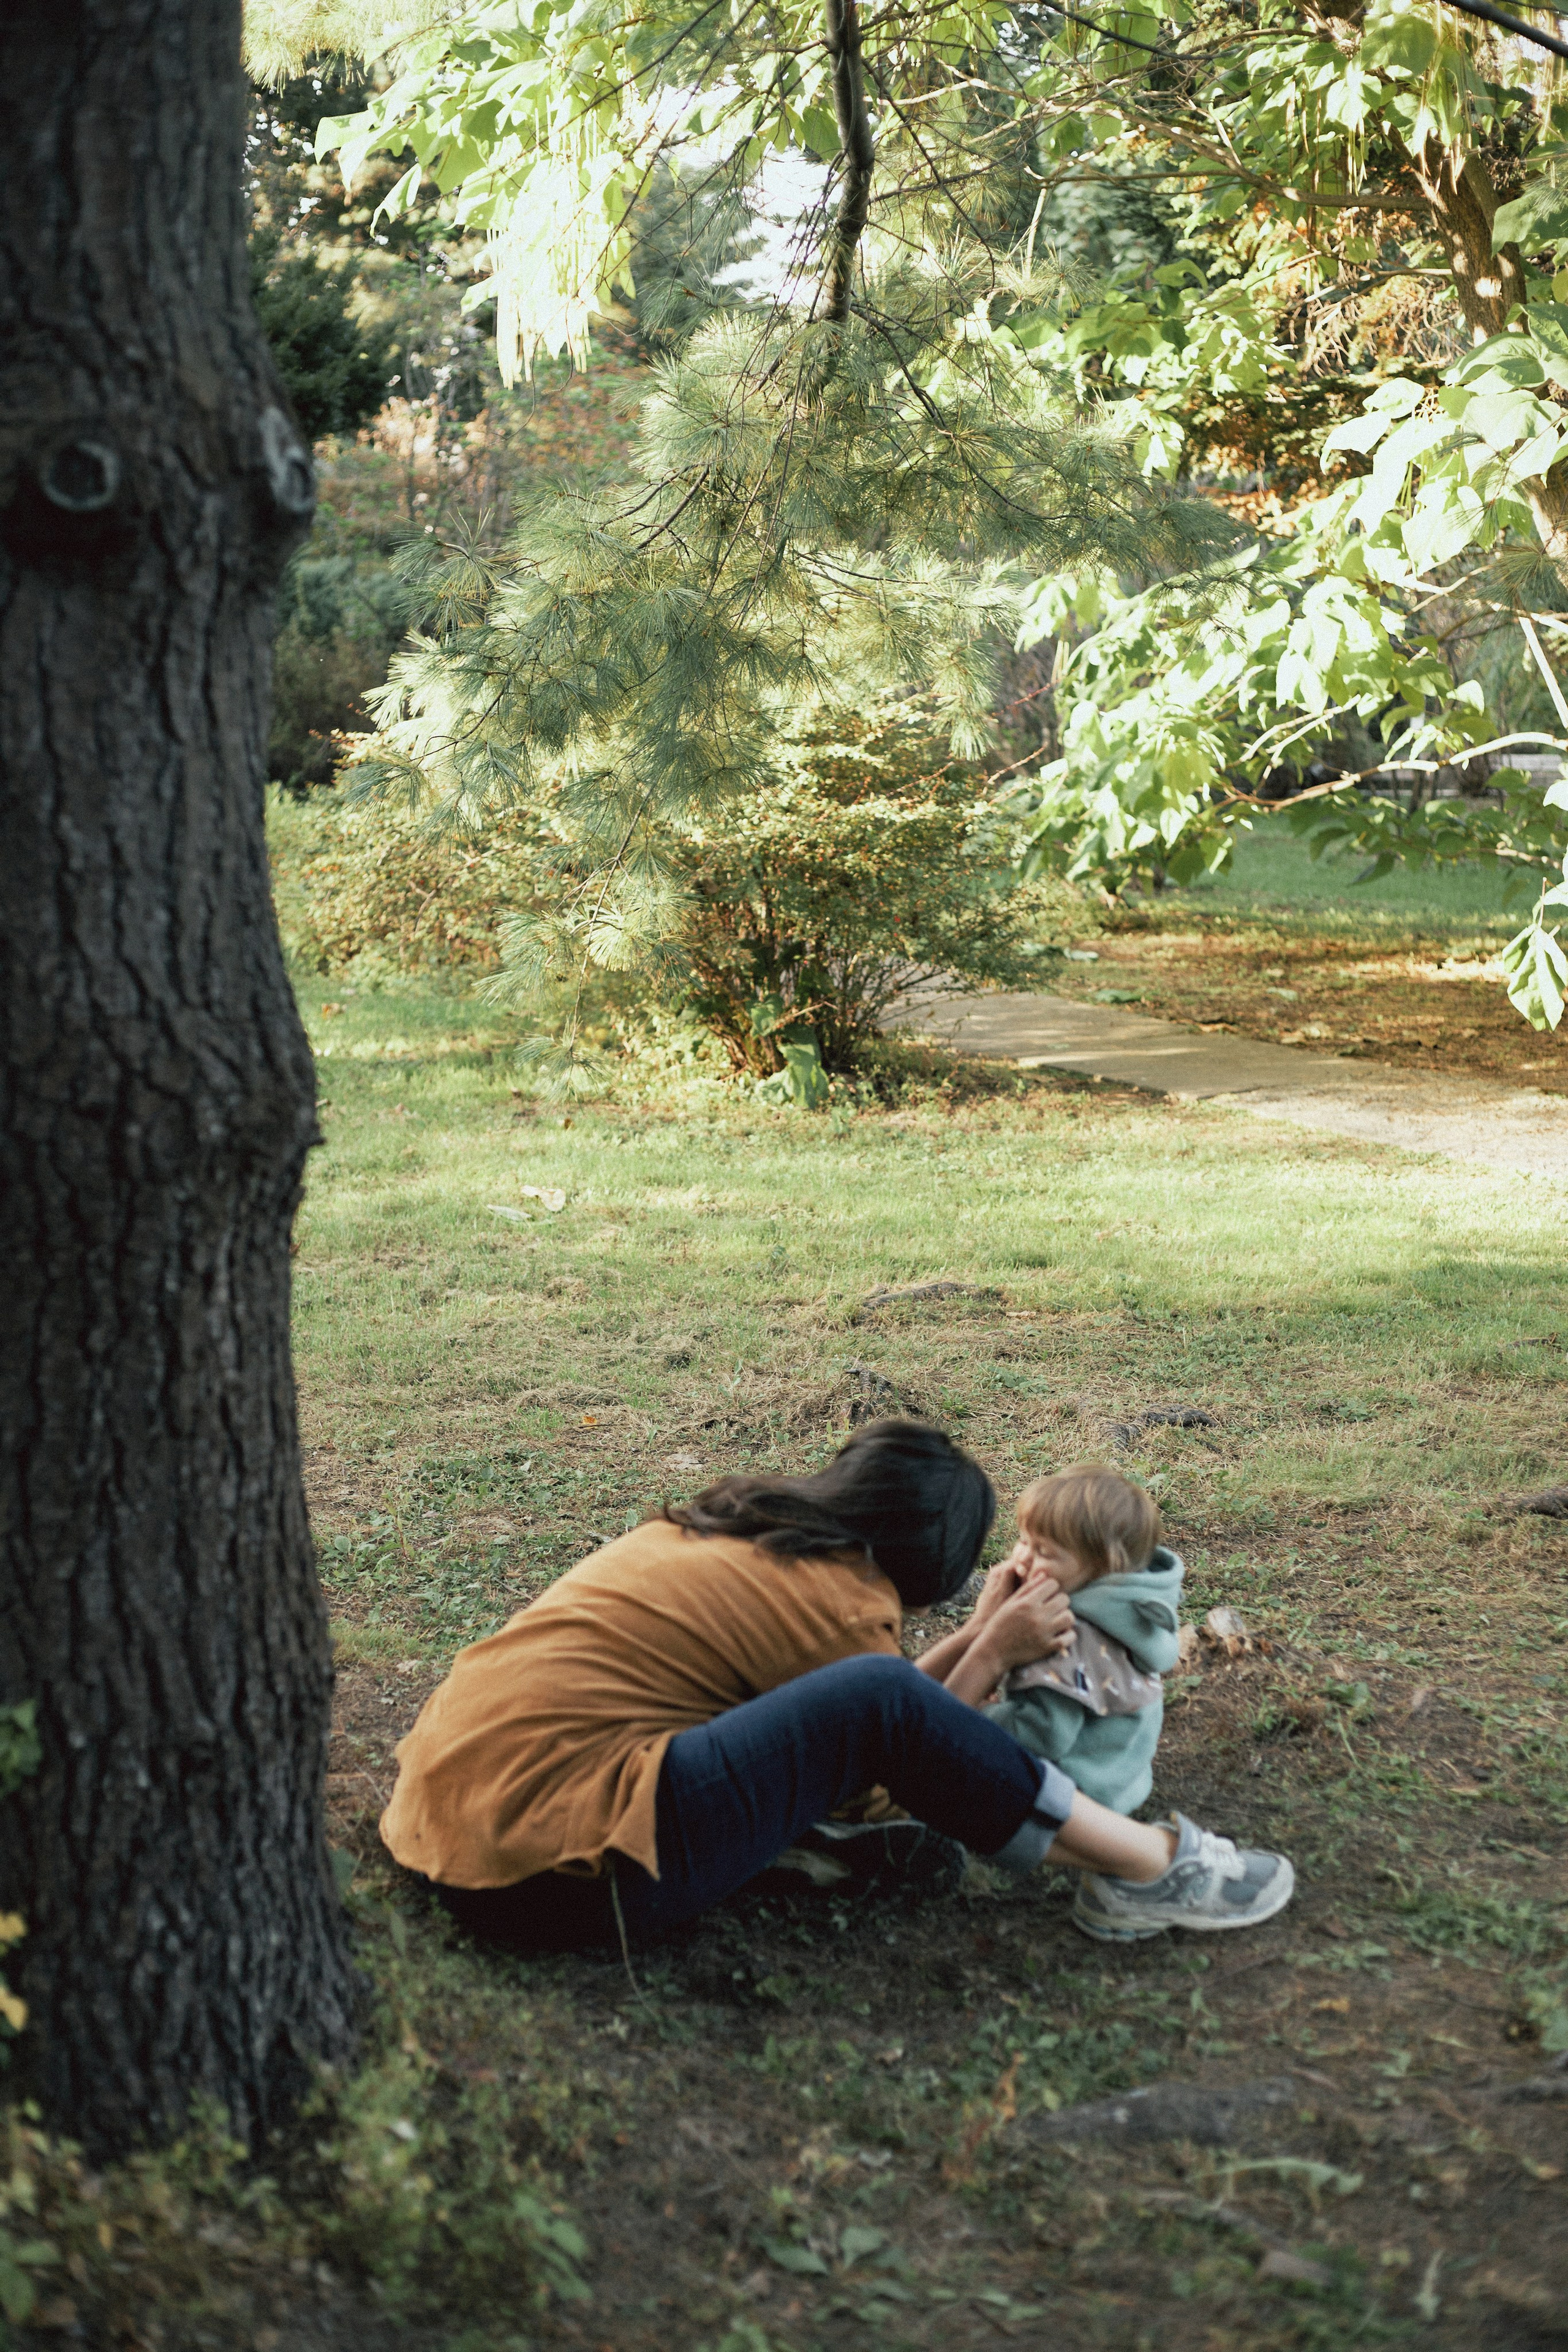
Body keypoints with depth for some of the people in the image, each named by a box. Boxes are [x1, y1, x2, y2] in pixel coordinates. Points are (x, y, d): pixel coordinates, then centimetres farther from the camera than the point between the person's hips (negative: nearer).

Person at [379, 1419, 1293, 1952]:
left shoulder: (725, 1527, 16)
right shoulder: (841, 1603, -8)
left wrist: (986, 1637, 26)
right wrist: (996, 1653, 12)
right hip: (559, 1872, -10)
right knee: (882, 1701, -17)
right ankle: (1154, 1867, -3)